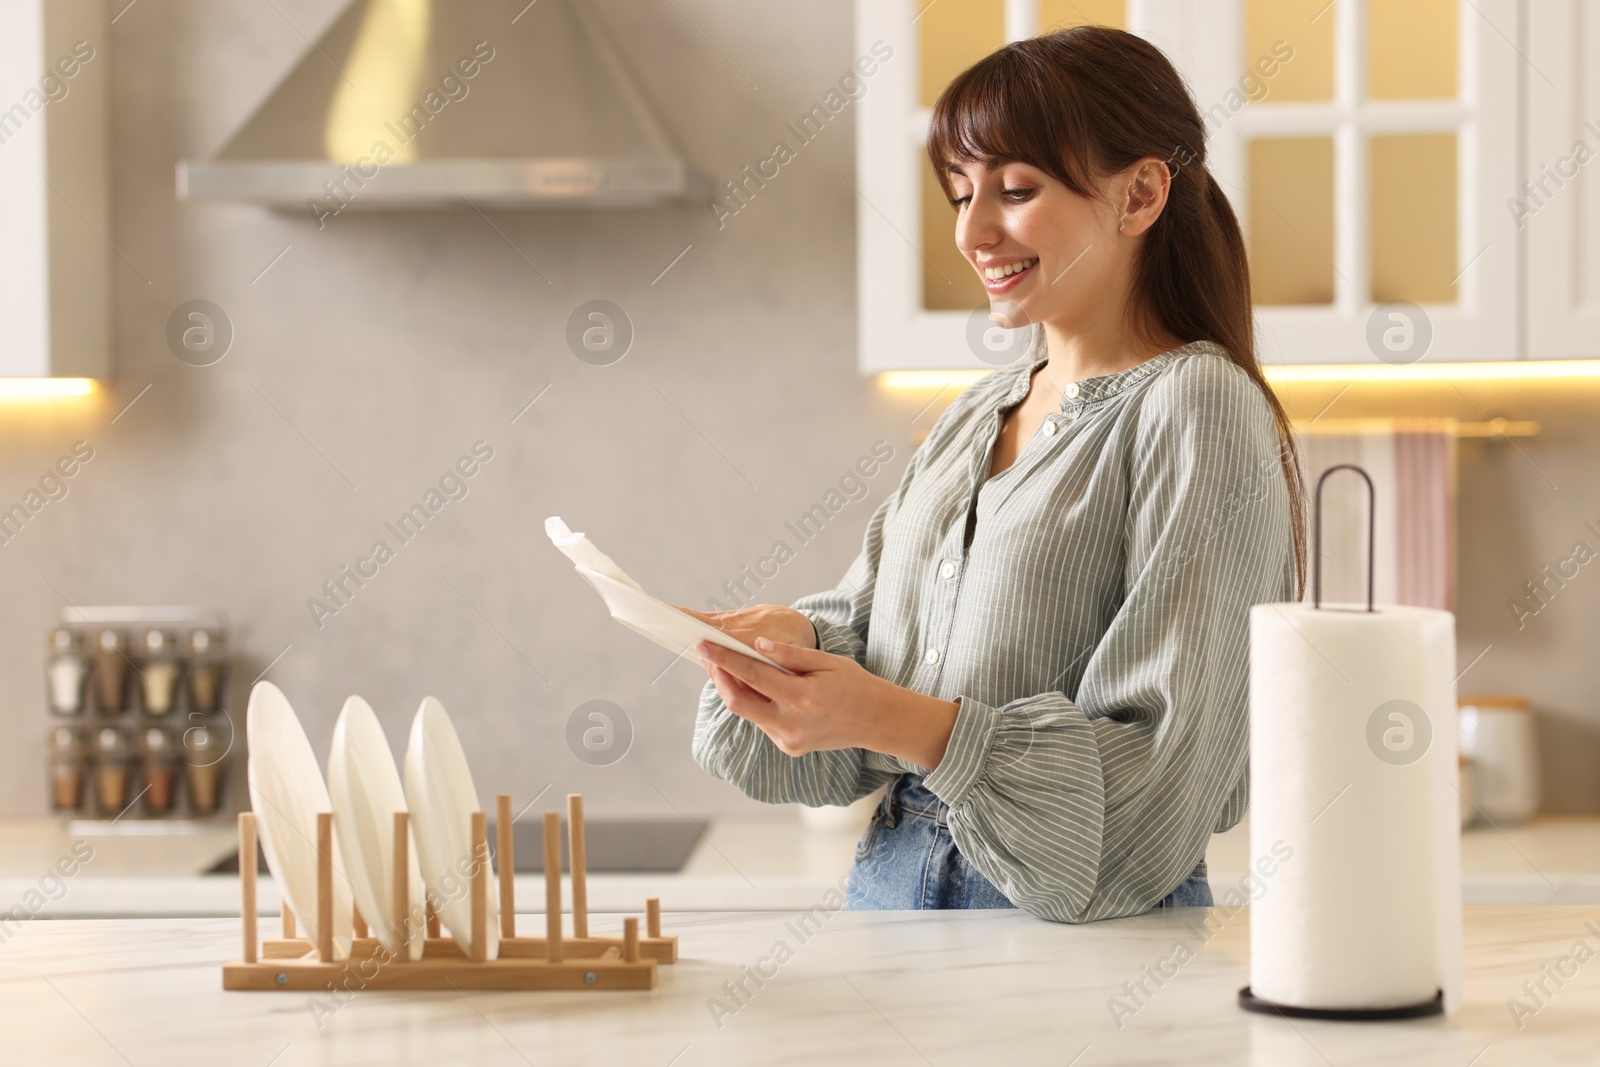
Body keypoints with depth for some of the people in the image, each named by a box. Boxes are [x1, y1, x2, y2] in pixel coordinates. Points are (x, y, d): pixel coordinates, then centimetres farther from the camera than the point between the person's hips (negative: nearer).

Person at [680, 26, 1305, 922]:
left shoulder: (1198, 412, -10)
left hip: (1085, 939, -7)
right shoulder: (976, 415, 14)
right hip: (891, 884, 7)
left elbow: (1158, 779, -15)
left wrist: (896, 720, -23)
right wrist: (796, 641, -8)